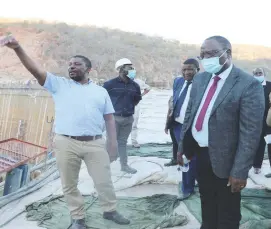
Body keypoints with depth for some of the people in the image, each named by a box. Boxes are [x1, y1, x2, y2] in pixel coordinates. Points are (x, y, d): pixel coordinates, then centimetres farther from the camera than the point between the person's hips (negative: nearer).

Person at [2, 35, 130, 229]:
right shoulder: (59, 84, 8)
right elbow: (36, 70, -4)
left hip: (95, 143, 1)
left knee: (104, 180, 10)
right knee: (69, 184, 10)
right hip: (66, 143, 0)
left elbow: (109, 118, 11)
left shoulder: (100, 91, 12)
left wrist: (113, 141, 4)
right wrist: (18, 48, -17)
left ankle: (110, 211, 33)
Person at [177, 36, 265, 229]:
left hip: (224, 159, -5)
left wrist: (240, 170, -19)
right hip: (199, 152, 6)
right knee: (207, 203, 26)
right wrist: (182, 146, 12)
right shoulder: (200, 79, 4)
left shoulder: (249, 84, -18)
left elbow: (250, 132, -19)